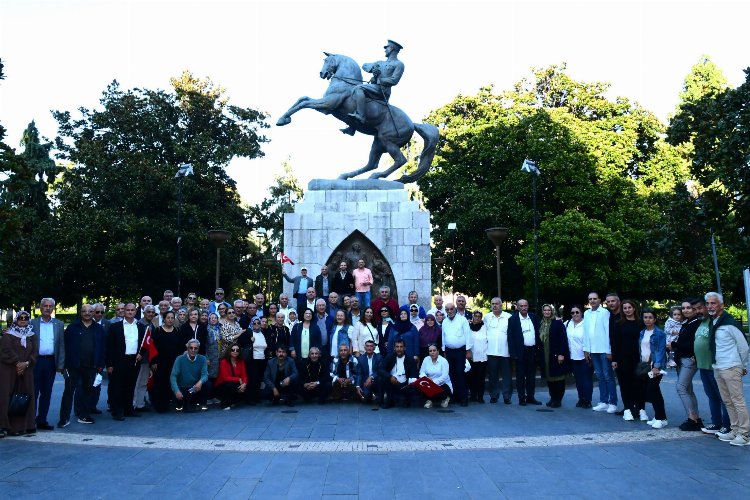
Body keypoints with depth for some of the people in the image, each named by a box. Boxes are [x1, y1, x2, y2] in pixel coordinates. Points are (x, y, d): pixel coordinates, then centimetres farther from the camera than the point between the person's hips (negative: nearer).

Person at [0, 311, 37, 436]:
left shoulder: (32, 336, 12)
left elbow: (34, 352, 4)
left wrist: (26, 363, -12)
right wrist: (17, 363, -17)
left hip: (26, 371, 3)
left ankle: (19, 425, 7)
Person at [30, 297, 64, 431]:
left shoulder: (59, 324, 8)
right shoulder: (32, 323, 3)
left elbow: (61, 346, 6)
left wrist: (60, 364, 0)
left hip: (50, 362, 2)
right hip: (35, 361, -2)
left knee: (46, 393, 8)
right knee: (33, 392, 1)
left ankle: (42, 420, 16)